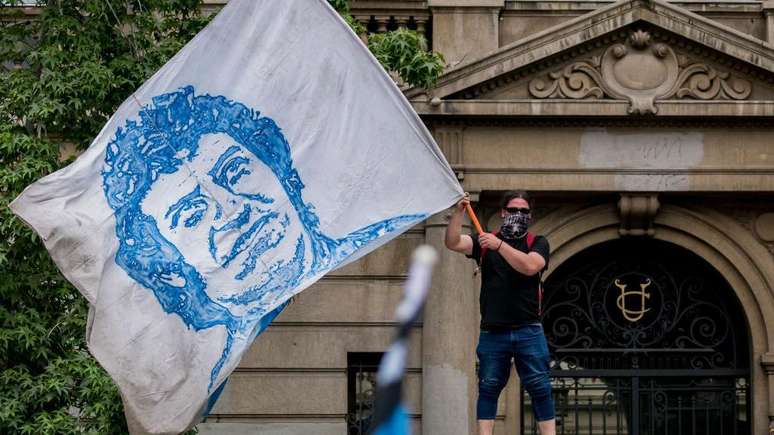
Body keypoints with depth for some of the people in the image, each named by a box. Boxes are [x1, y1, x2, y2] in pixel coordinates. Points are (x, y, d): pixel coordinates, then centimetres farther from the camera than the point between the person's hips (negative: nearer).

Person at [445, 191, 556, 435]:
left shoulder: (537, 243, 8)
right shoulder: (484, 242, 12)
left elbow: (530, 266, -13)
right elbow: (453, 243, -4)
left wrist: (499, 245, -19)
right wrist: (459, 212, -17)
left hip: (528, 330, -1)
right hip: (492, 331, 1)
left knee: (540, 387, -3)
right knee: (488, 388, 2)